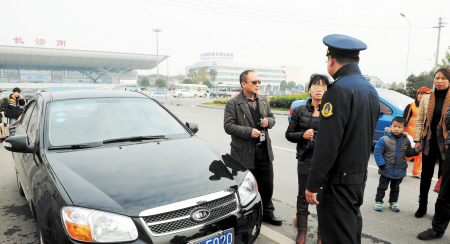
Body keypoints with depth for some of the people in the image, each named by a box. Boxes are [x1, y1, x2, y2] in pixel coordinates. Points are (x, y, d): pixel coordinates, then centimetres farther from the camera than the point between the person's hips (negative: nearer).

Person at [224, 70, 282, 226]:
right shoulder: (233, 103, -8)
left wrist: (268, 121, -3)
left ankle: (267, 214, 35)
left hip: (264, 151, 6)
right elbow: (228, 126, -14)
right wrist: (249, 131, -21)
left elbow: (271, 118, 21)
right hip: (245, 153, -5)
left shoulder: (263, 101, 11)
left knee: (267, 185, 16)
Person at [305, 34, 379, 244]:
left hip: (338, 181, -9)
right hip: (360, 177, 9)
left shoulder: (339, 89, -19)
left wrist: (313, 185, -18)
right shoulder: (370, 90, 10)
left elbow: (327, 144, -24)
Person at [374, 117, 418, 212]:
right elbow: (377, 152, -12)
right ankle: (378, 201, 22)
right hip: (386, 170, -3)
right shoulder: (384, 139, -15)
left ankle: (393, 202, 34)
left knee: (395, 188, 19)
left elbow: (409, 153, 11)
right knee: (382, 187, 9)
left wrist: (416, 150, -8)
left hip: (399, 171, 4)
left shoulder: (406, 141, -1)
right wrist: (381, 164, -17)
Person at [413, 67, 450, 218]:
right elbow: (419, 120, 8)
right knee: (426, 175, 11)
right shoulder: (426, 98, 7)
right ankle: (422, 206, 26)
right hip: (429, 142, 3)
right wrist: (417, 140, 3)